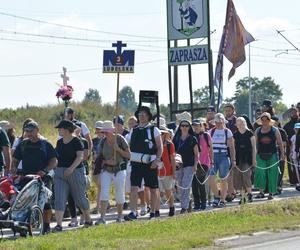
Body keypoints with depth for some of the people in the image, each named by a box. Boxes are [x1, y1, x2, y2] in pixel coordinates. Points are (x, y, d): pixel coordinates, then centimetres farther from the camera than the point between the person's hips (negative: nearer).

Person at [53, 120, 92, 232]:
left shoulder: (76, 141, -7)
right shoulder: (59, 142, 12)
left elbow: (80, 156, -15)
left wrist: (72, 168, -27)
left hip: (75, 172, -5)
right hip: (60, 173, 5)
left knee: (79, 197, 7)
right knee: (59, 199, -8)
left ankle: (88, 219, 30)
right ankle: (59, 225, -13)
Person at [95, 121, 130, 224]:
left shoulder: (120, 139, -8)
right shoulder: (103, 141, 2)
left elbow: (128, 155, -6)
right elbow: (100, 157, 11)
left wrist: (118, 149, -20)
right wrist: (106, 161, -11)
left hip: (119, 170, -2)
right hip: (106, 170, 2)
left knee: (119, 194, 6)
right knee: (104, 193, -11)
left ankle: (119, 216, 23)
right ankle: (102, 217, -16)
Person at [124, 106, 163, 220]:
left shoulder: (154, 130, 1)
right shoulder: (134, 131, 12)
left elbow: (160, 147, -2)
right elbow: (129, 147, 18)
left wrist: (157, 160, -13)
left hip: (150, 164, -2)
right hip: (136, 163, 2)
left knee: (153, 189, 6)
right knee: (134, 187, -11)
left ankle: (153, 213, 16)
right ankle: (133, 212, -16)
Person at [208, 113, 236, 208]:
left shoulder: (227, 132, 4)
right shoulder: (211, 132, 11)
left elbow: (231, 147, 4)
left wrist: (233, 160, -1)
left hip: (224, 157, -2)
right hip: (212, 157, 2)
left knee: (223, 179, 1)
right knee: (211, 178, -13)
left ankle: (222, 200, 10)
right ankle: (216, 196, 6)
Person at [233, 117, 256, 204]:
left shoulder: (250, 133, -1)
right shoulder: (235, 135, 9)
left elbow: (254, 147, 1)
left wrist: (254, 159, -4)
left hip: (247, 158, -4)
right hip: (238, 158, 4)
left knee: (246, 176, -13)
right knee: (238, 178, 0)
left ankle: (249, 194, 5)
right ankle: (243, 196, 9)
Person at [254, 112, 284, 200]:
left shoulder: (275, 130, 2)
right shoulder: (257, 131, 7)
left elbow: (280, 143, 3)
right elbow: (255, 143, 11)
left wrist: (282, 153, -3)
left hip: (272, 155, -1)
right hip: (260, 155, 1)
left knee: (272, 173, 0)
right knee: (260, 172, -13)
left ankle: (271, 193, 9)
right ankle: (261, 192, -7)